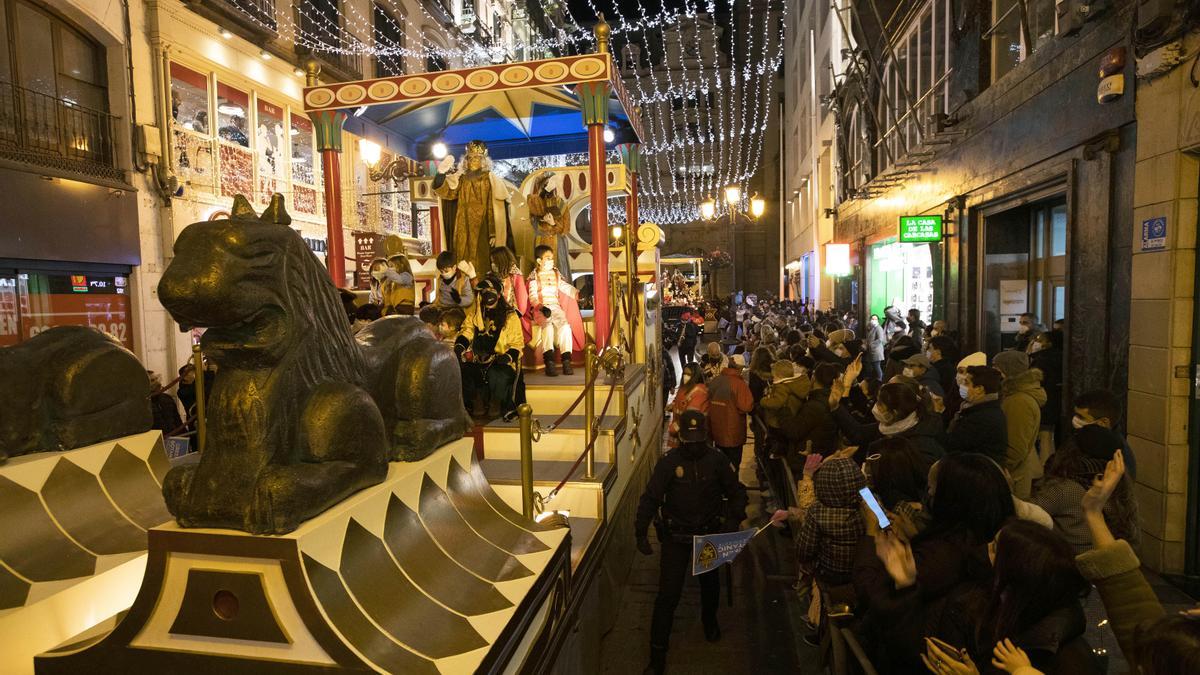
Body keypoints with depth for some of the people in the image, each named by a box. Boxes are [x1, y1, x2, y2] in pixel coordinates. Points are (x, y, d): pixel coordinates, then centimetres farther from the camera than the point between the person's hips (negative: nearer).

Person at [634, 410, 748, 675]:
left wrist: (734, 518, -15)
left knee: (710, 584, 25)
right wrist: (641, 532, -21)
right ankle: (658, 650, 12)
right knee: (668, 593, -3)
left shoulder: (717, 460, -10)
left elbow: (737, 492, 1)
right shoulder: (669, 462, -15)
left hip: (709, 534, 3)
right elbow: (650, 498, -14)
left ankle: (709, 620, 56)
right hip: (675, 536, -2)